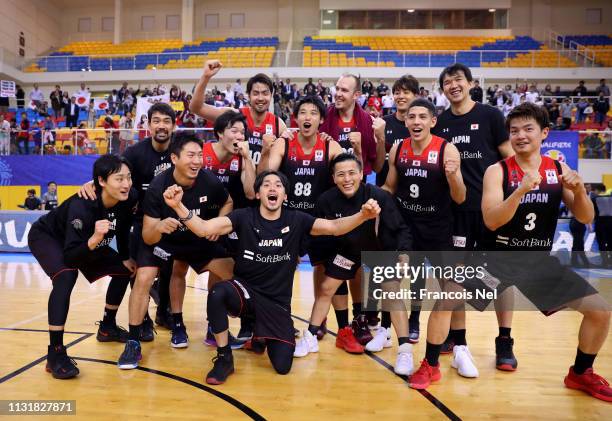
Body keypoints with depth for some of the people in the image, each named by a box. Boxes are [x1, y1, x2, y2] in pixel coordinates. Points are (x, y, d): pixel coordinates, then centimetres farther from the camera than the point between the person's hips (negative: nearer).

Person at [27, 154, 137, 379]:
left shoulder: (128, 199, -24)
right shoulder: (82, 205, -41)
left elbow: (123, 230, -3)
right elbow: (70, 257, -42)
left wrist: (125, 258, 1)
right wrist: (94, 239, -57)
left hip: (86, 241, 7)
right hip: (46, 236, -7)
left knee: (124, 270, 3)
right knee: (66, 276, -34)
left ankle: (107, 327, 23)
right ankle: (55, 353, -26)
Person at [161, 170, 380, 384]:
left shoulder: (296, 220, -5)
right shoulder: (244, 217, -8)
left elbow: (334, 226, -14)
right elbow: (204, 228, -18)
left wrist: (363, 215, -32)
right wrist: (178, 206, -35)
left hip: (278, 301, 1)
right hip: (245, 290, -1)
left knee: (282, 366, -6)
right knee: (217, 293, -36)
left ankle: (264, 335, 31)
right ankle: (224, 359, -11)